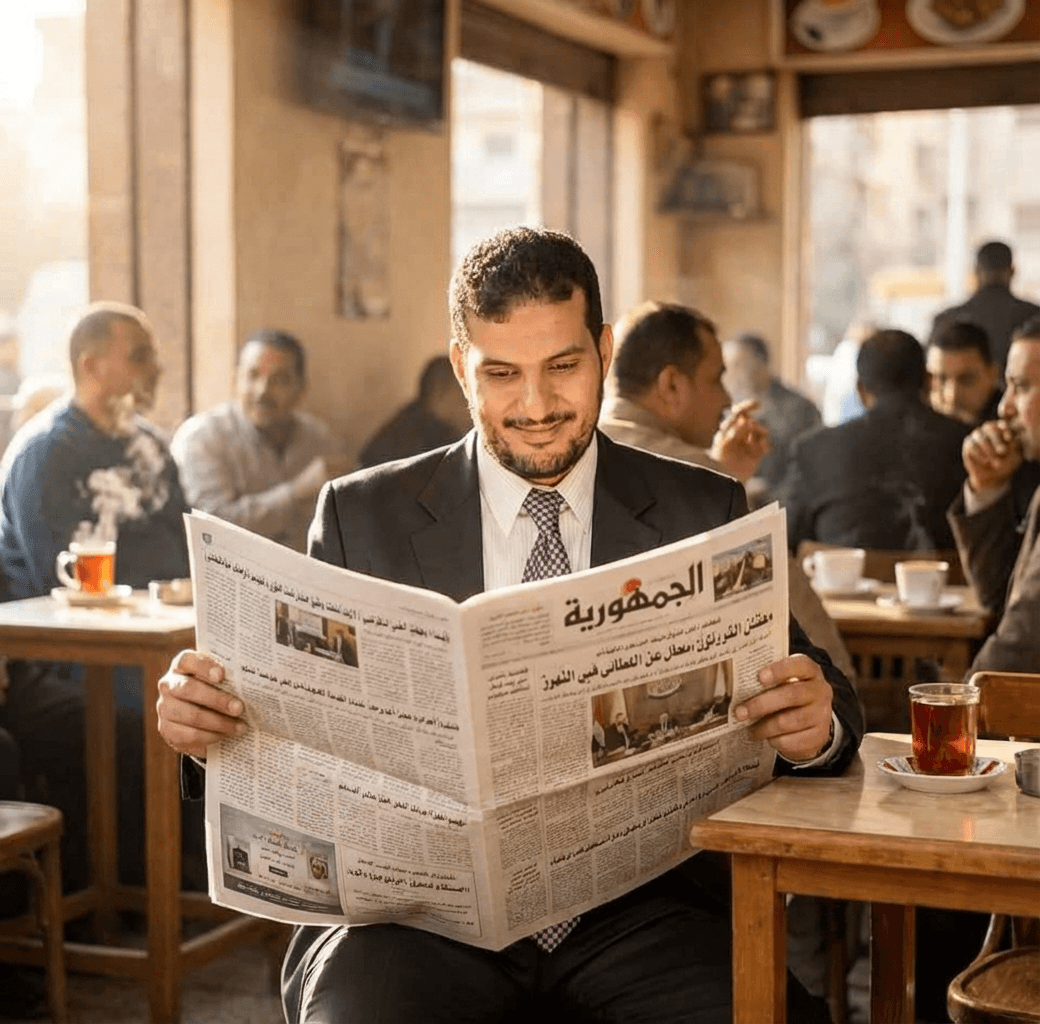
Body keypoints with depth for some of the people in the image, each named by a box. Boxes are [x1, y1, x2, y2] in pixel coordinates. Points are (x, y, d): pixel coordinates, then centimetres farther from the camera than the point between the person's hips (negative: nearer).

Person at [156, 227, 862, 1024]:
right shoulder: (363, 516, 8)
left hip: (633, 902, 1)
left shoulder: (704, 516, 10)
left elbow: (815, 695, 6)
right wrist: (212, 719, -15)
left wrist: (816, 723, -18)